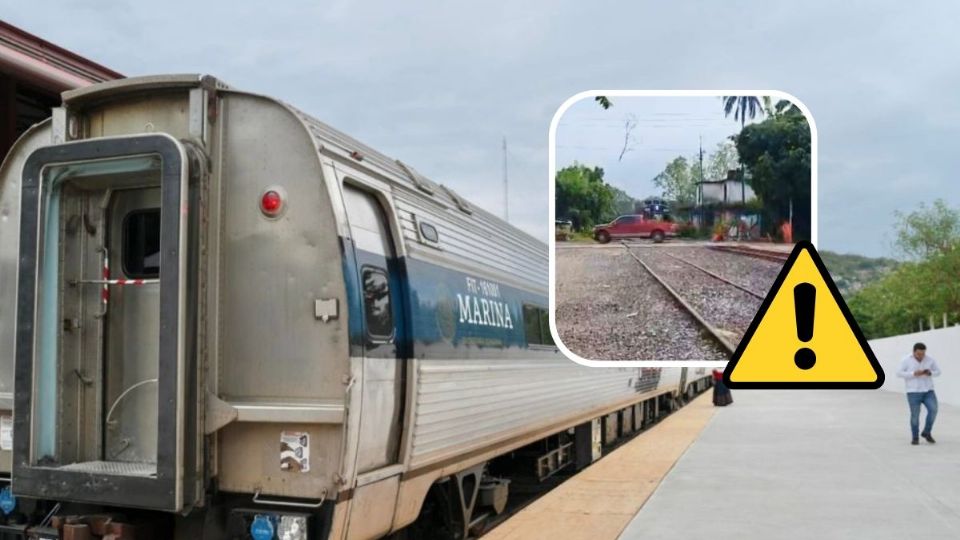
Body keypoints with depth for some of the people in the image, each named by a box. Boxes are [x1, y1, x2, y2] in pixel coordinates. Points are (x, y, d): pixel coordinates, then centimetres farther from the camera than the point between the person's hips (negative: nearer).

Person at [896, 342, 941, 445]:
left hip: (928, 391, 2)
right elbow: (899, 373, -9)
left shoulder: (930, 359, 1)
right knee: (915, 415, -5)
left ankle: (926, 432, 3)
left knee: (933, 410, -17)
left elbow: (938, 372, 8)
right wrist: (914, 373, -21)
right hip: (913, 392, -2)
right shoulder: (907, 360, -6)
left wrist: (930, 372, -14)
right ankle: (915, 437, 13)